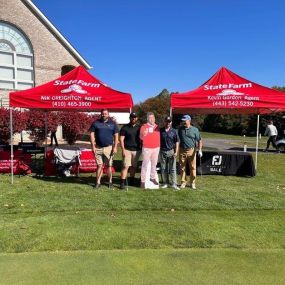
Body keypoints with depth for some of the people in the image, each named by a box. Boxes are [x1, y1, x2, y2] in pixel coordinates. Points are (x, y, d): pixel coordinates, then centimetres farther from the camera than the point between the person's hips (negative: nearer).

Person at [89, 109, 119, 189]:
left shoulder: (113, 123, 5)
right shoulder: (96, 123, 5)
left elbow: (116, 136, 5)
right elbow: (92, 134, 4)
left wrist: (115, 147, -3)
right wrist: (93, 146, -4)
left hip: (109, 147, 0)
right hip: (98, 148, 0)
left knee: (109, 166, 5)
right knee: (99, 165, 4)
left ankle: (110, 182, 18)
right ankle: (98, 182, 11)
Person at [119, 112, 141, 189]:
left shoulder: (139, 127, 11)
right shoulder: (125, 127, 1)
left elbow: (141, 138, 17)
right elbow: (121, 139, -2)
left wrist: (141, 148, 8)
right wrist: (123, 149, -10)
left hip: (136, 150, 4)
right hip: (127, 150, -3)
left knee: (134, 166, 10)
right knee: (125, 166, -8)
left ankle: (132, 181, 23)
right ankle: (123, 182, -5)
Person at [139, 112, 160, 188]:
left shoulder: (157, 127, 10)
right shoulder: (144, 126, -4)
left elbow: (159, 136, 19)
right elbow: (141, 137, -6)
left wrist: (159, 145, 12)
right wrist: (144, 134, -27)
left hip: (156, 148, 5)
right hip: (147, 148, -4)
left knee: (154, 164, 11)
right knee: (145, 164, -2)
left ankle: (153, 177, 25)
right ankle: (143, 180, 3)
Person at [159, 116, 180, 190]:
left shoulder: (174, 131, 2)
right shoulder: (160, 131, 4)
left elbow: (177, 142, 3)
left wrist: (176, 152, -4)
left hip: (171, 151, -1)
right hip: (162, 151, 2)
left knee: (172, 169, 0)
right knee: (163, 169, 7)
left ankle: (174, 184, 4)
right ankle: (165, 183, 18)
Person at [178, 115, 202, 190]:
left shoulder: (195, 129, 1)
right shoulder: (180, 129, 6)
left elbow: (199, 140, 2)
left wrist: (200, 150, -8)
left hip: (191, 150, -2)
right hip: (182, 151, 2)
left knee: (193, 167, 2)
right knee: (182, 167, 6)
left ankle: (193, 183, 14)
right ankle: (183, 182, 19)